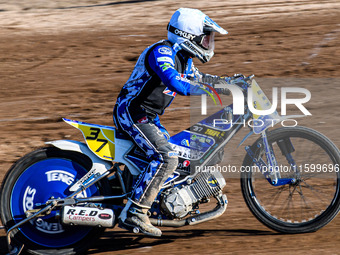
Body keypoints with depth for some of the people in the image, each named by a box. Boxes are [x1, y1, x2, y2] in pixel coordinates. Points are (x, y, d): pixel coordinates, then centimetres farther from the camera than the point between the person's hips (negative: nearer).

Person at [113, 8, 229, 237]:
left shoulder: (183, 59, 10)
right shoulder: (161, 52, -21)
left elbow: (196, 78, 28)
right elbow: (173, 81, -38)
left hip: (150, 117, 11)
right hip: (131, 113, -11)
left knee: (179, 155, 19)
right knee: (166, 158, -25)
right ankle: (133, 214, -26)